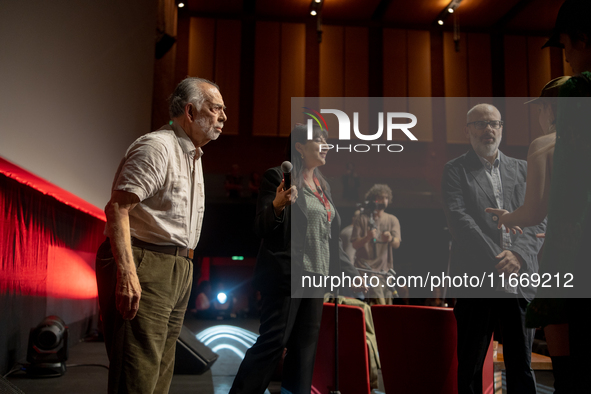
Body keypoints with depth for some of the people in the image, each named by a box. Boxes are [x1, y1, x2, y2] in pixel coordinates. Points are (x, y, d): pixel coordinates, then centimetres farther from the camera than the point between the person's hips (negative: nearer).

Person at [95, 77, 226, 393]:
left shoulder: (192, 155, 20)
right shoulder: (157, 147, -11)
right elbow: (117, 207, -21)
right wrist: (127, 273, -29)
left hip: (178, 270, 10)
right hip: (144, 266, -10)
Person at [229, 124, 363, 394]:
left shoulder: (323, 186, 17)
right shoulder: (278, 177, -5)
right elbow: (261, 228, -8)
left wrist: (350, 273, 20)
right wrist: (278, 205, -28)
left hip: (314, 277, 8)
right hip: (286, 275, -7)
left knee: (305, 345, 8)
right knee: (273, 341, -8)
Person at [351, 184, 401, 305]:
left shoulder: (392, 220, 14)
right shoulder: (361, 219, 6)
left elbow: (397, 244, -1)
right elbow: (354, 244, -1)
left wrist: (390, 239, -25)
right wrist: (367, 238, -21)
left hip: (385, 269, 4)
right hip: (366, 267, -4)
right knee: (380, 304, -19)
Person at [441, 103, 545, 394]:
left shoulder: (523, 169, 14)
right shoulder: (455, 170, 4)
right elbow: (458, 218, -9)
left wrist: (518, 254, -11)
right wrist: (495, 260, -16)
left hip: (520, 280, 3)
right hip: (476, 281, -3)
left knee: (522, 367, 11)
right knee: (470, 367, 7)